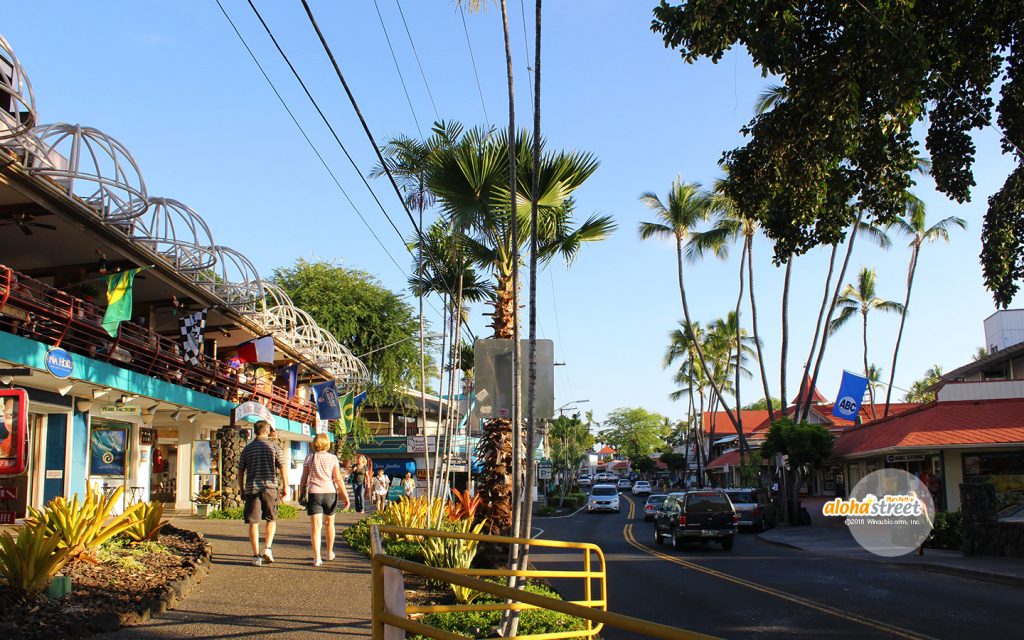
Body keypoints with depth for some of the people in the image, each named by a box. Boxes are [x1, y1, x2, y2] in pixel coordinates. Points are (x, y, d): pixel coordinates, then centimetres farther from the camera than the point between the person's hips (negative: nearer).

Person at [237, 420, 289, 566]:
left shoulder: (247, 449, 7)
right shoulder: (274, 447, 2)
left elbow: (240, 472, 8)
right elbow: (283, 468, -4)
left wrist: (242, 490, 17)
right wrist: (285, 487, 3)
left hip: (251, 488, 1)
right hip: (270, 487, -1)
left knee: (253, 522, 3)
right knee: (271, 519, 16)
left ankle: (256, 555, 0)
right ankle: (268, 548, 0)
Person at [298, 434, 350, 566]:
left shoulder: (310, 457, 3)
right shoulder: (333, 458, 1)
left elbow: (304, 479, 3)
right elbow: (338, 479, -4)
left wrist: (301, 495, 13)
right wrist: (345, 496, -2)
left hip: (314, 493, -1)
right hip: (330, 492, 1)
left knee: (316, 526, -3)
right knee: (329, 523, 20)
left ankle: (317, 558, -12)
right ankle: (330, 552, 34)